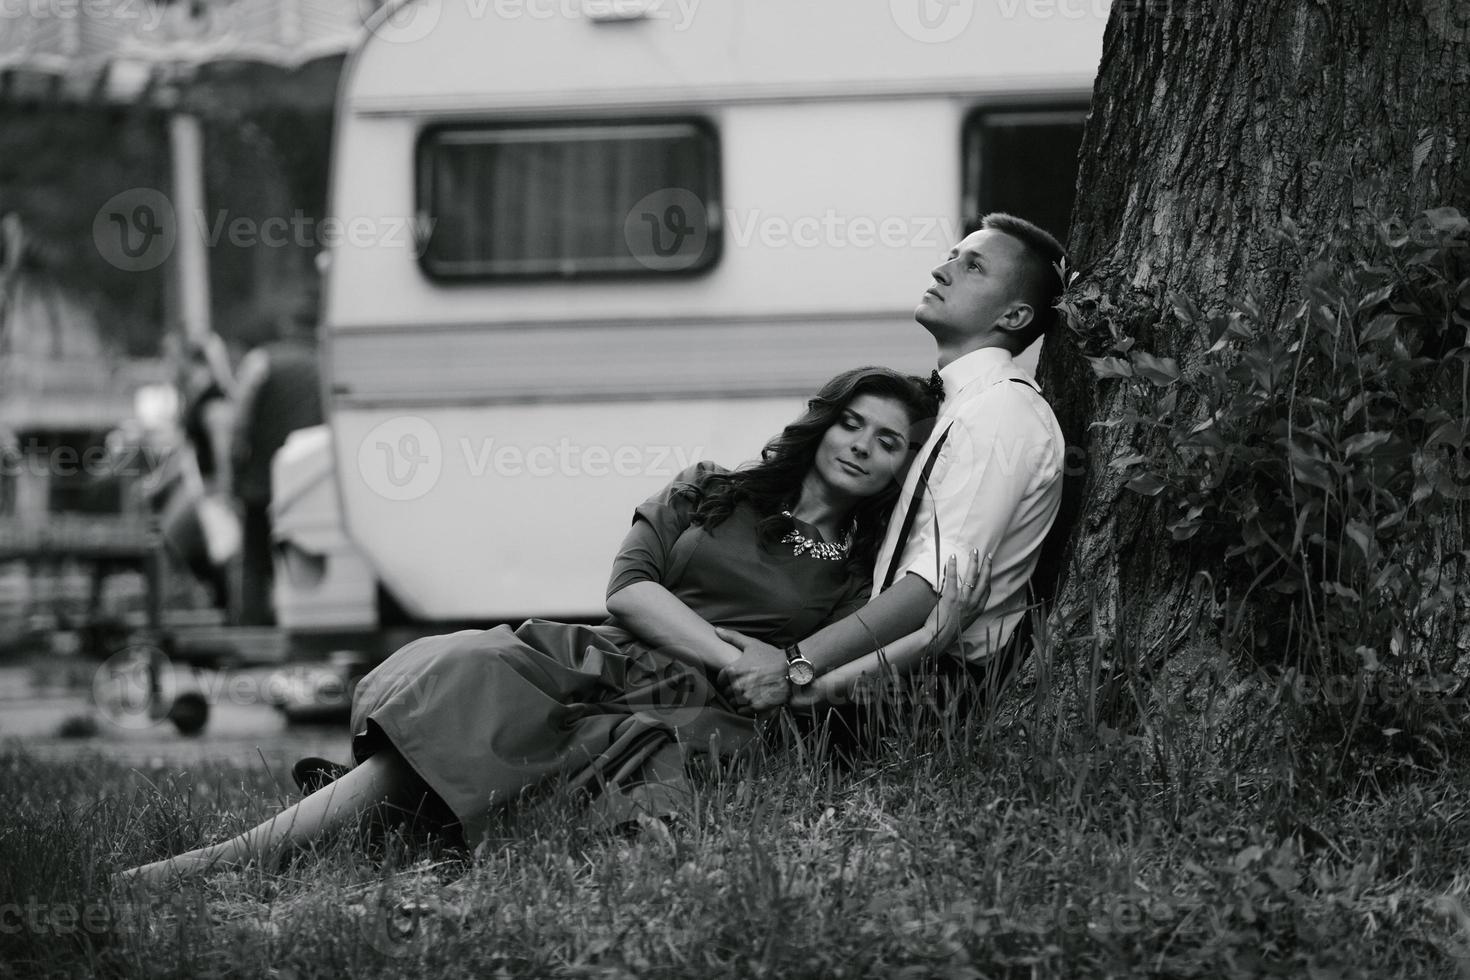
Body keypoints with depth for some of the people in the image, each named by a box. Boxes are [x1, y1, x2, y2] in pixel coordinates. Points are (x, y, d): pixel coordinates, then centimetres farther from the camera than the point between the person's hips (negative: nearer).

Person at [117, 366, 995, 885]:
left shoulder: (860, 567, 16)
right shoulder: (709, 497, 20)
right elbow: (630, 588, 6)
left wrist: (930, 640, -17)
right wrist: (738, 659, -6)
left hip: (693, 719, -2)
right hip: (606, 666, 2)